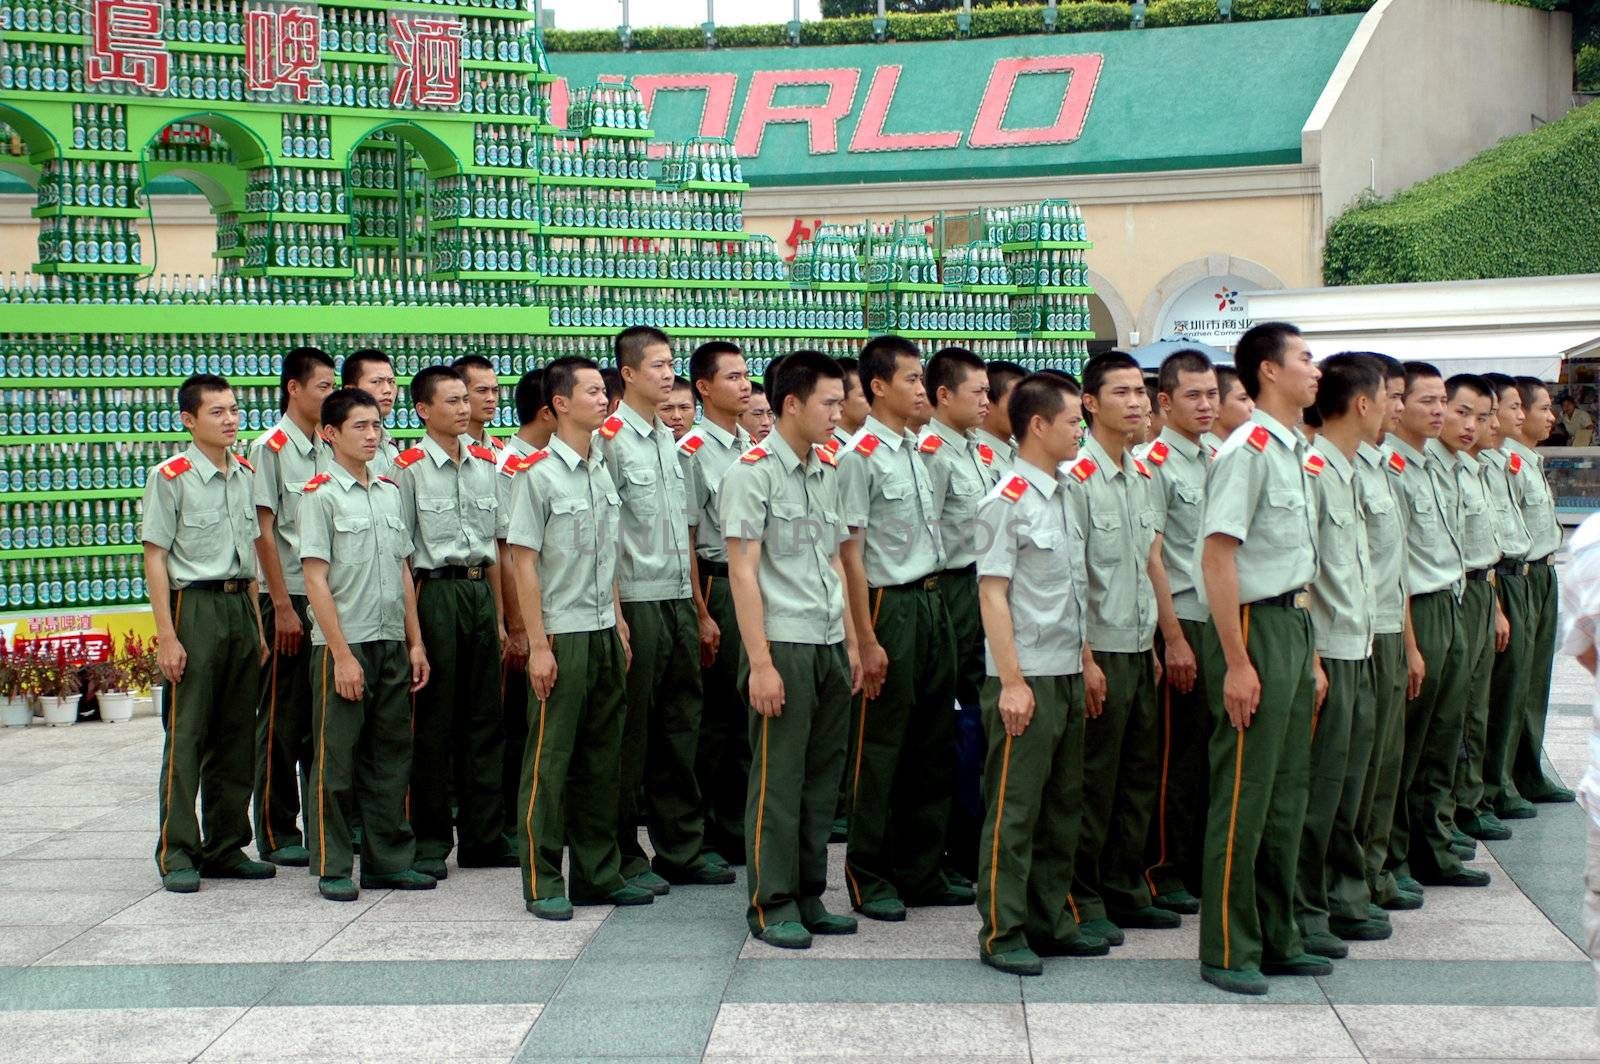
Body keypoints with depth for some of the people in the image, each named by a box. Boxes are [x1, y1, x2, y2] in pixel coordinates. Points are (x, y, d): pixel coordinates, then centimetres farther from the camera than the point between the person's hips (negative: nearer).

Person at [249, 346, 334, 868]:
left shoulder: (326, 450, 12)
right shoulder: (270, 448, -8)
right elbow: (263, 532, -11)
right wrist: (283, 606, -14)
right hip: (289, 600, -6)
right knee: (283, 720, 1)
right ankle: (276, 833, 9)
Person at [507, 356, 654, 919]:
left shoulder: (603, 471, 12)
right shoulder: (537, 473, -10)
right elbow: (524, 561, -11)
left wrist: (619, 623, 14)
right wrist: (538, 645, -15)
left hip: (604, 632, 7)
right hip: (562, 635, -7)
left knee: (601, 758, 11)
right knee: (550, 761, -1)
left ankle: (598, 874, 20)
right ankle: (542, 882, 7)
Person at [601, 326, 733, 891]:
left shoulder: (669, 440, 15)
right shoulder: (610, 439, -10)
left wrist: (697, 604, 16)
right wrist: (616, 613, -16)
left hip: (679, 601, 8)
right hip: (636, 602, -8)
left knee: (680, 729, 12)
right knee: (631, 734, 0)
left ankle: (683, 848, 21)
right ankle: (623, 856, 9)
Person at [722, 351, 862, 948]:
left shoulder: (827, 471, 13)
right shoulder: (753, 472, -11)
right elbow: (743, 571, -14)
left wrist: (850, 643, 16)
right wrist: (760, 663, -17)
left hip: (829, 645, 7)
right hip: (783, 645, -7)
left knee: (821, 778, 11)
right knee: (779, 780, -1)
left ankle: (809, 897, 21)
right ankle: (771, 905, 9)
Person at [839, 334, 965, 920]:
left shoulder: (915, 452, 13)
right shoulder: (861, 456, -13)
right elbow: (850, 553, -15)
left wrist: (936, 605, 13)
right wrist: (867, 641, -17)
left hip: (932, 602, 9)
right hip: (889, 605, -8)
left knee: (932, 744, 13)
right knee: (879, 747, 0)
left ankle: (921, 871, 24)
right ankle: (868, 878, 11)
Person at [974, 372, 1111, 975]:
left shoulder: (1062, 496, 13)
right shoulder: (1007, 502, -13)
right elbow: (993, 594, -15)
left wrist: (1087, 661, 17)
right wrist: (1011, 681, -18)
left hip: (1067, 676, 8)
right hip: (1027, 678, -8)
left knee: (1062, 804, 13)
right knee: (1014, 809, -2)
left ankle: (1051, 920, 23)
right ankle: (1002, 934, 6)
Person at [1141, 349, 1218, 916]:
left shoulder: (1215, 462, 14)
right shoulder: (1155, 463, -10)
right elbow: (1149, 557, -14)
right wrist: (1173, 637, -16)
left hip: (1221, 620, 7)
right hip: (1182, 620, -7)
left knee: (1209, 747, 11)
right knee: (1177, 751, -2)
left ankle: (1201, 863, 21)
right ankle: (1161, 869, 8)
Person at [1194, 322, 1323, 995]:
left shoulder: (1294, 452, 16)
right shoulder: (1247, 450, -14)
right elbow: (1217, 557, -20)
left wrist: (1310, 654, 18)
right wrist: (1237, 662, -22)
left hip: (1295, 627, 9)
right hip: (1256, 629, -9)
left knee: (1286, 795, 14)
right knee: (1243, 796, -3)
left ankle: (1275, 940, 24)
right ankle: (1227, 953, 6)